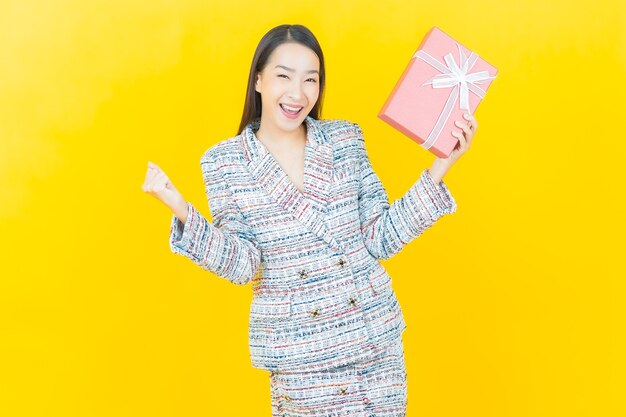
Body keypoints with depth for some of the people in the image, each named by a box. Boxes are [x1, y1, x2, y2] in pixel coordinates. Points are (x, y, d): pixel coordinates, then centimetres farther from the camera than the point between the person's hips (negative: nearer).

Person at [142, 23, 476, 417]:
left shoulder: (346, 138, 1)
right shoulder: (224, 161, -4)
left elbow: (381, 240, 0)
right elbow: (242, 265, -9)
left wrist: (440, 167, -5)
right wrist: (184, 213, -21)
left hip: (375, 337, 2)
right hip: (298, 350, -2)